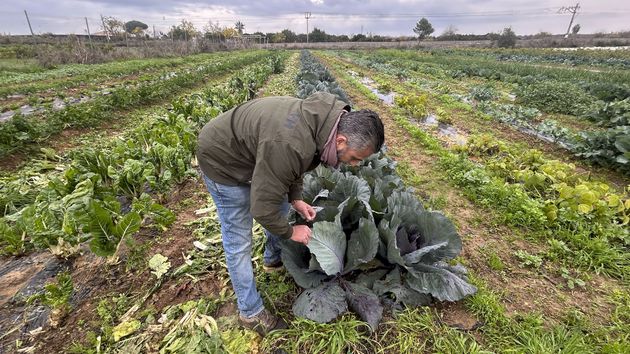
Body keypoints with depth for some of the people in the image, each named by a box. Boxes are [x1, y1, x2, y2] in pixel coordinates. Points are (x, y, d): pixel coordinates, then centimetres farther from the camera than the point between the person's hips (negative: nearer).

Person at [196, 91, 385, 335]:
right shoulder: (289, 146, -41)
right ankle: (250, 312, 18)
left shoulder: (328, 120, -12)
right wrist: (290, 232, -14)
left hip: (249, 149, 8)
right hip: (222, 159, -8)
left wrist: (295, 199, -2)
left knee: (281, 206, 19)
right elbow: (262, 207, -31)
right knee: (238, 242, -2)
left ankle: (273, 258, 44)